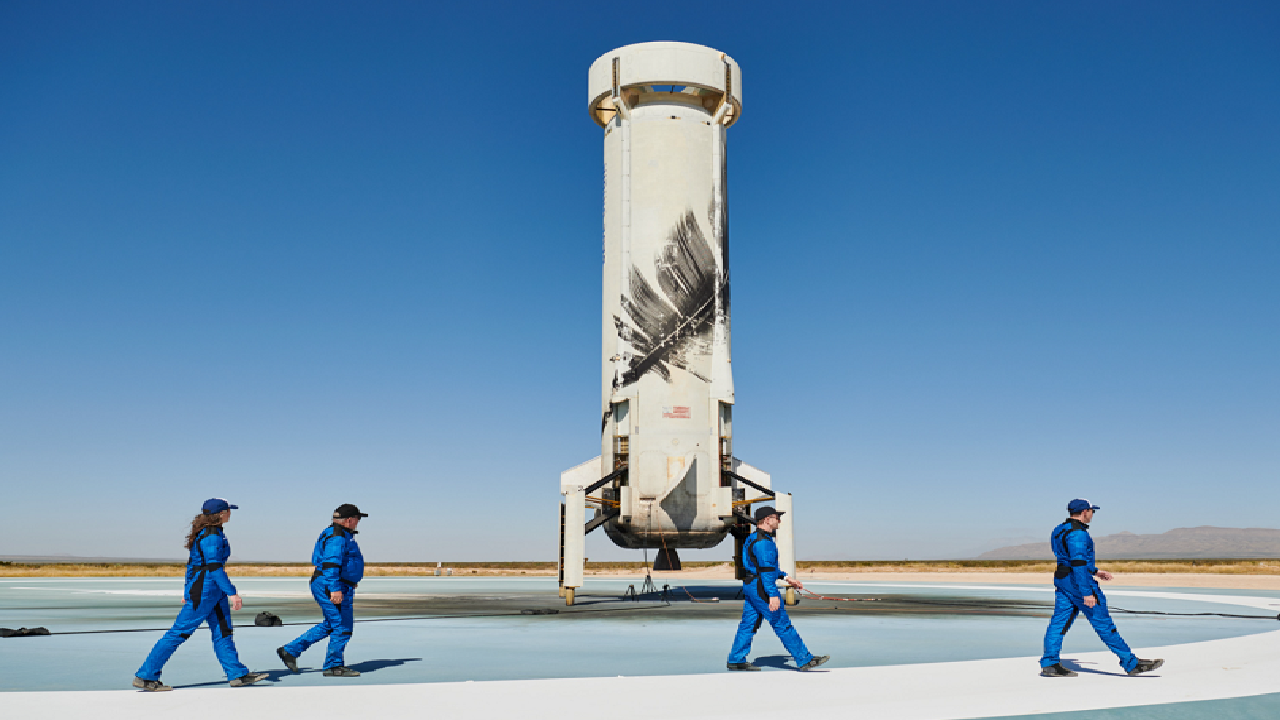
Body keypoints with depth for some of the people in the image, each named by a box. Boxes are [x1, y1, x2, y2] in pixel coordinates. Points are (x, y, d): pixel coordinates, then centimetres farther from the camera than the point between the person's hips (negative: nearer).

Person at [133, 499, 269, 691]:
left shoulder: (211, 532, 11)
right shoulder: (211, 536, -19)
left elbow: (192, 562, 17)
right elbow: (214, 568, -25)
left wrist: (188, 589, 23)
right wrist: (232, 593, -24)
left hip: (214, 591, 10)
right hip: (204, 591, -10)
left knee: (223, 632, 10)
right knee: (179, 634, -3)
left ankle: (238, 675, 13)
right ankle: (145, 677, 6)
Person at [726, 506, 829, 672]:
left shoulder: (754, 539, 17)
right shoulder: (763, 541, -17)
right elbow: (766, 569, -24)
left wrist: (787, 578, 27)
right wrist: (773, 595, -27)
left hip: (750, 586, 10)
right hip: (761, 588, -10)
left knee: (748, 624, 11)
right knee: (783, 625, -4)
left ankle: (736, 661, 12)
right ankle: (805, 661, 2)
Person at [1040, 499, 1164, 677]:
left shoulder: (1060, 530, 14)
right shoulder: (1077, 534, -18)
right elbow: (1078, 564, -24)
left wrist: (1095, 571, 27)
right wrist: (1087, 593, -25)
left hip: (1062, 580, 10)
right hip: (1078, 581, -9)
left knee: (1059, 621, 6)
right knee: (1103, 623, -1)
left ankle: (1049, 664, 3)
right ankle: (1131, 663, 7)